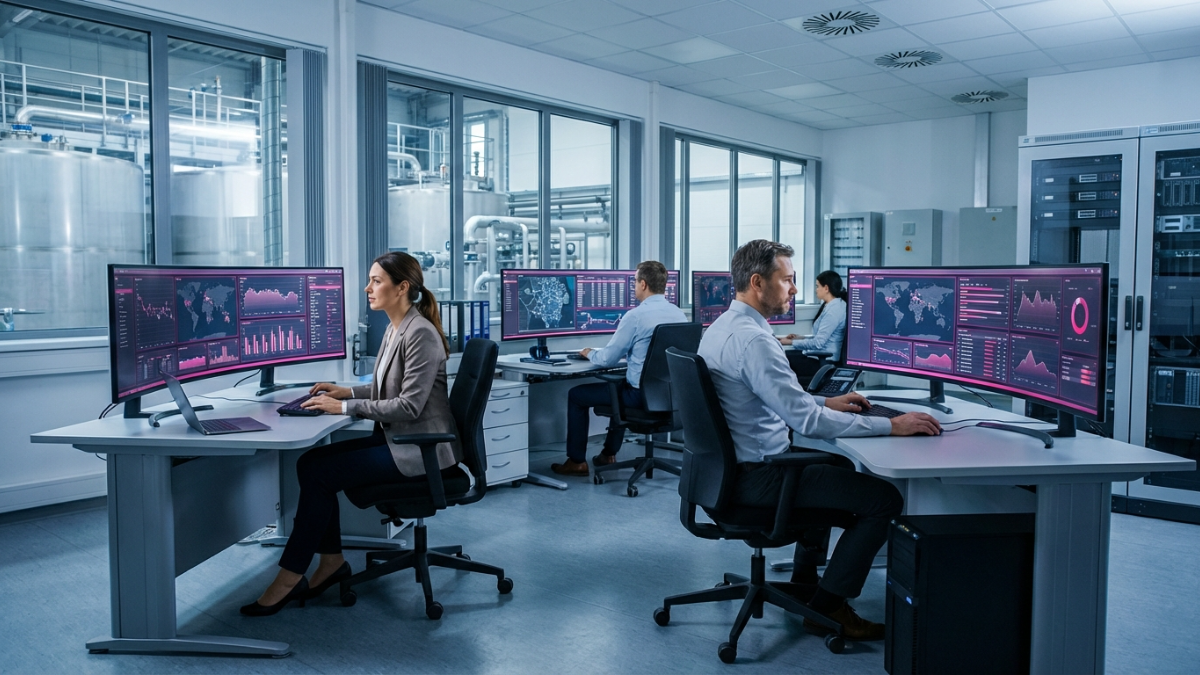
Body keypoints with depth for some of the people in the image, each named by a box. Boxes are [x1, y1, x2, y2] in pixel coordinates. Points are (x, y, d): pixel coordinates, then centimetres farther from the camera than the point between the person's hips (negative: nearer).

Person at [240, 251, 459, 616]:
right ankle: (332, 560, 9)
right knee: (311, 461, -2)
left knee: (318, 472, -13)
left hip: (420, 447, -9)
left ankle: (290, 578, -1)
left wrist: (345, 407, -18)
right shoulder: (395, 328, 10)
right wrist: (347, 391, 7)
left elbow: (409, 405, -22)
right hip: (398, 438, 9)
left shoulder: (420, 334, -19)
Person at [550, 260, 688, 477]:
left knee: (576, 394, 12)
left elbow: (608, 359, -11)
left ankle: (577, 462, 19)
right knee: (621, 386, 38)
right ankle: (609, 453, 42)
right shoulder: (680, 314, 3)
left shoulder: (635, 316, -17)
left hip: (641, 394, -7)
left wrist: (590, 353, 10)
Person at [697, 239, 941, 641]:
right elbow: (806, 421, -27)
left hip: (733, 465, 11)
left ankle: (804, 578, 35)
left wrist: (824, 403, 16)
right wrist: (891, 425, -21)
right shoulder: (753, 340, -24)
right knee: (884, 497, -10)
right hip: (756, 476, -11)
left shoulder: (722, 328, 9)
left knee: (839, 464, 31)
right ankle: (826, 607, 3)